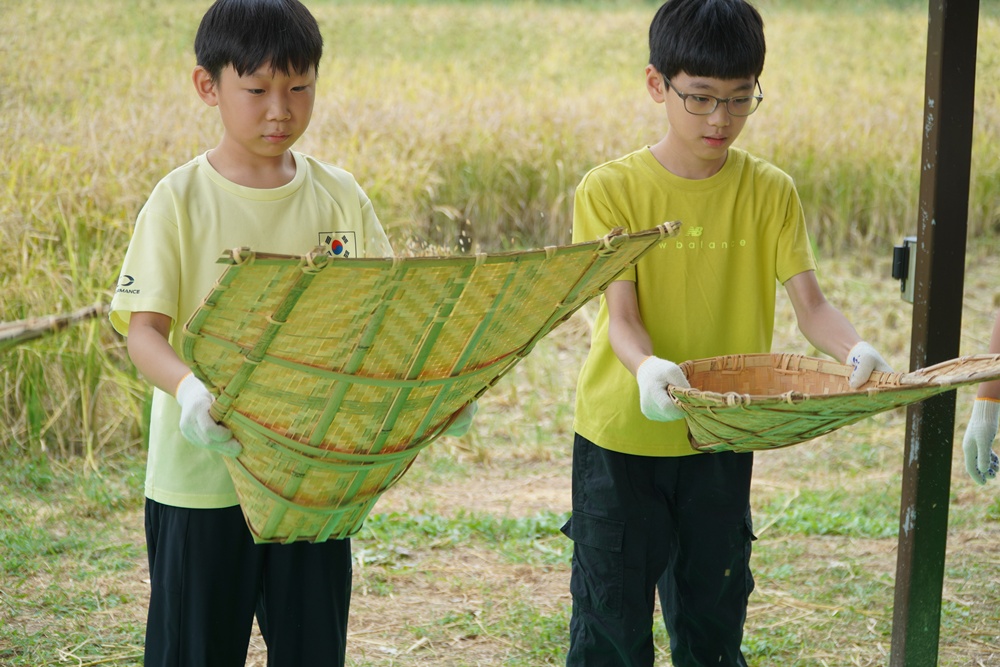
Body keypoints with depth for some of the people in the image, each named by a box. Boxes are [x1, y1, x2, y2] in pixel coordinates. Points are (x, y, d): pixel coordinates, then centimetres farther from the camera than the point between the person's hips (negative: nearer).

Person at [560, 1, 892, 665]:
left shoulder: (771, 192, -1)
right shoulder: (611, 189, -7)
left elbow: (810, 303, -9)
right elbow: (621, 314, -14)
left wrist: (856, 350, -31)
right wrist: (648, 367, -37)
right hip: (623, 436, -2)